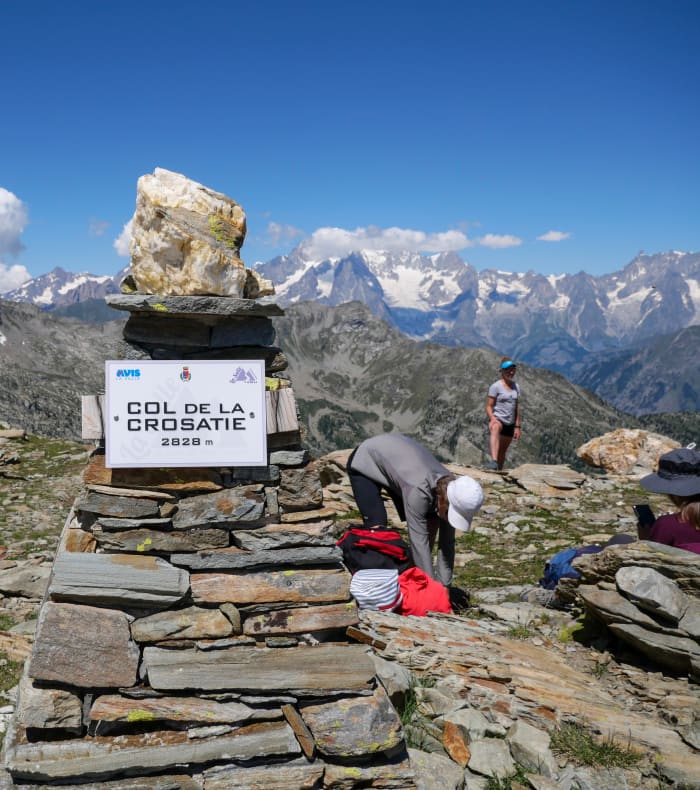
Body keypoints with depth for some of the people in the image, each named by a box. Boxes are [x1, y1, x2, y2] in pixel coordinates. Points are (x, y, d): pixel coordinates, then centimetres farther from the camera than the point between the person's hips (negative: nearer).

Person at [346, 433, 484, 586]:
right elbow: (419, 541, -38)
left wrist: (444, 585, -15)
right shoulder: (418, 491, -41)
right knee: (377, 527, -23)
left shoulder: (450, 489, -22)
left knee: (430, 524, -5)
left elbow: (447, 543, -14)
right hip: (365, 461, -6)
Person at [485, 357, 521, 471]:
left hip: (510, 423, 6)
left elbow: (517, 407, 16)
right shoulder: (496, 386, -5)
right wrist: (492, 419, -27)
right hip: (498, 419, -6)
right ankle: (494, 462, -61)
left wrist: (517, 426, 13)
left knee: (502, 452, 13)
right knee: (495, 429, -41)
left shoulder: (516, 386, 13)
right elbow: (489, 406, -8)